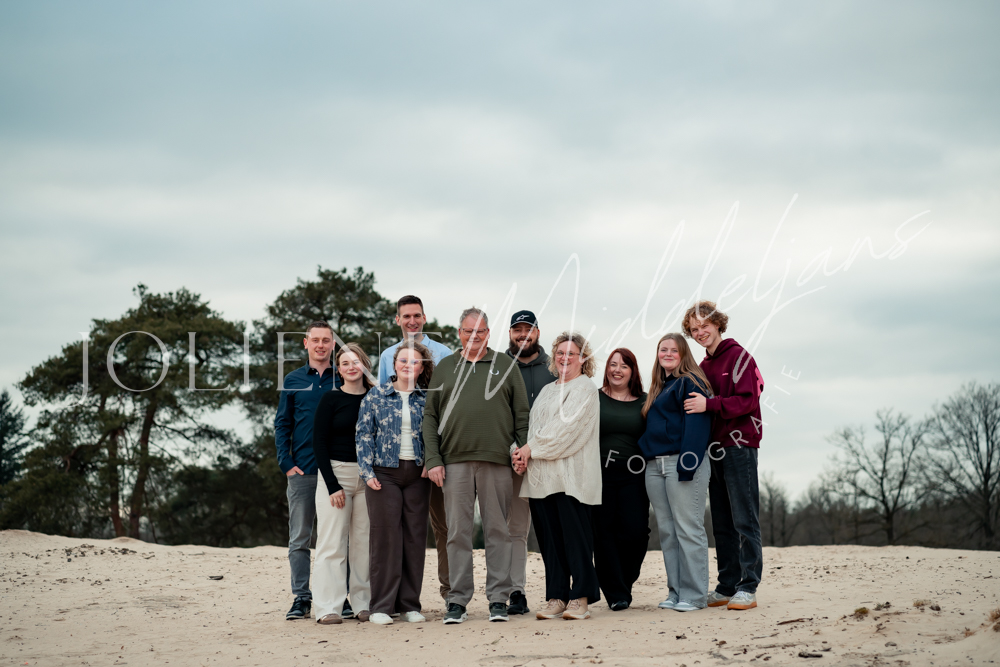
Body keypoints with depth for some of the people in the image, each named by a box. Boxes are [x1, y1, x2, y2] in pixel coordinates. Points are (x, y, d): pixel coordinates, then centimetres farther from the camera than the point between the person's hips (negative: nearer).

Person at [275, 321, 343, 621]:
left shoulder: (343, 381, 6)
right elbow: (282, 425, 7)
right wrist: (286, 463, -4)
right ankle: (301, 598, 7)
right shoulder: (293, 381, 7)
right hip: (302, 471, 1)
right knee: (299, 538, 2)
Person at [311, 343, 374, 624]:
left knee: (365, 542, 3)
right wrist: (332, 485, -10)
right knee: (332, 543, -4)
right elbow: (319, 444, -3)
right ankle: (328, 608, -1)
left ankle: (364, 603, 10)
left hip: (368, 476, 3)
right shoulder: (330, 400, 0)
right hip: (335, 473, -3)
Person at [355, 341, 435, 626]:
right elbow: (364, 434, 2)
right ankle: (381, 606, 0)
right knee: (385, 535, -4)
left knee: (415, 536, 3)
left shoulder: (426, 398, 8)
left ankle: (410, 604, 10)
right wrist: (368, 472, -6)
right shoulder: (376, 395, 4)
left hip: (417, 474, 2)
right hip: (384, 473, -2)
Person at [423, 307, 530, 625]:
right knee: (458, 533, 2)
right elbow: (430, 417, 10)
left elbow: (522, 415, 8)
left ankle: (498, 599, 8)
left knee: (497, 531, 2)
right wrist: (433, 459, -1)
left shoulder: (505, 365, 10)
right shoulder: (445, 368, 13)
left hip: (497, 460, -1)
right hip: (455, 461, 1)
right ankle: (458, 601, 8)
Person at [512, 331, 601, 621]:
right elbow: (534, 427, 18)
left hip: (571, 475, -7)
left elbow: (566, 427, -11)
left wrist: (531, 448, -9)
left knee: (574, 535, -6)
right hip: (541, 477, 7)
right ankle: (556, 597, 8)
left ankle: (580, 598, -1)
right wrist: (522, 453, -2)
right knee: (549, 538, 4)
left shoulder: (584, 389, 0)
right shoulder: (547, 391, 24)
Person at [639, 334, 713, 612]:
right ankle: (675, 592, 12)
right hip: (655, 466, 8)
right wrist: (646, 458, 14)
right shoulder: (657, 388, 22)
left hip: (681, 463, -8)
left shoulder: (690, 383, -4)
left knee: (688, 529, -7)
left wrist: (688, 462, -21)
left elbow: (697, 424, -13)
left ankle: (694, 594, -4)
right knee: (666, 532, 8)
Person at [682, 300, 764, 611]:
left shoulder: (738, 357, -5)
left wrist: (709, 404, -24)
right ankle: (727, 587, 13)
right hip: (715, 449, 8)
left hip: (739, 447, -8)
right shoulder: (704, 366, 18)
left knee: (744, 521, -7)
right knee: (722, 524, 9)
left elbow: (747, 401, -15)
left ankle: (748, 588, -6)